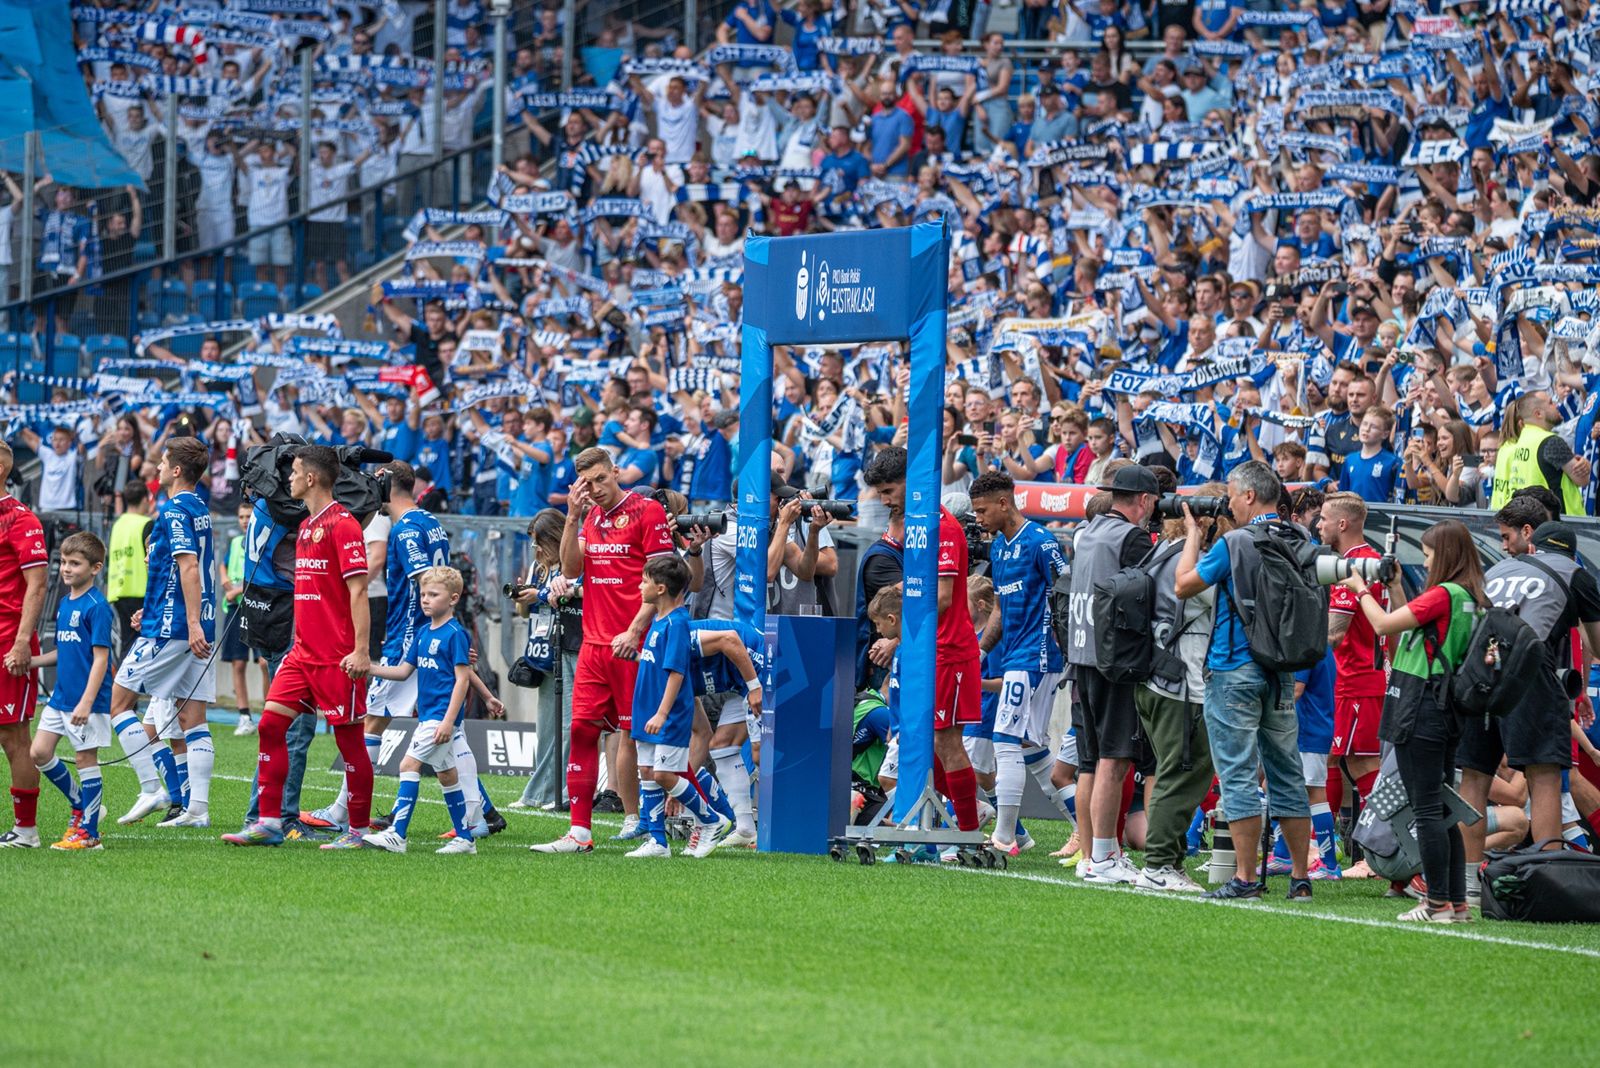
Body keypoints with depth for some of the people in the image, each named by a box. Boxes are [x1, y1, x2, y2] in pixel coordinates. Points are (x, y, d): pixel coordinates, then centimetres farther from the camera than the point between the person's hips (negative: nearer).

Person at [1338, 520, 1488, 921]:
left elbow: (1383, 624, -14)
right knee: (1443, 810, 13)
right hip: (1447, 714, 9)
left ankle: (1439, 903, -7)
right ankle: (1456, 902, 13)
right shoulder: (1469, 598, 12)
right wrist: (1391, 586, 16)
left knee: (1426, 810, -6)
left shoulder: (1443, 595, -16)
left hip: (1420, 708, -9)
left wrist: (1361, 589, 0)